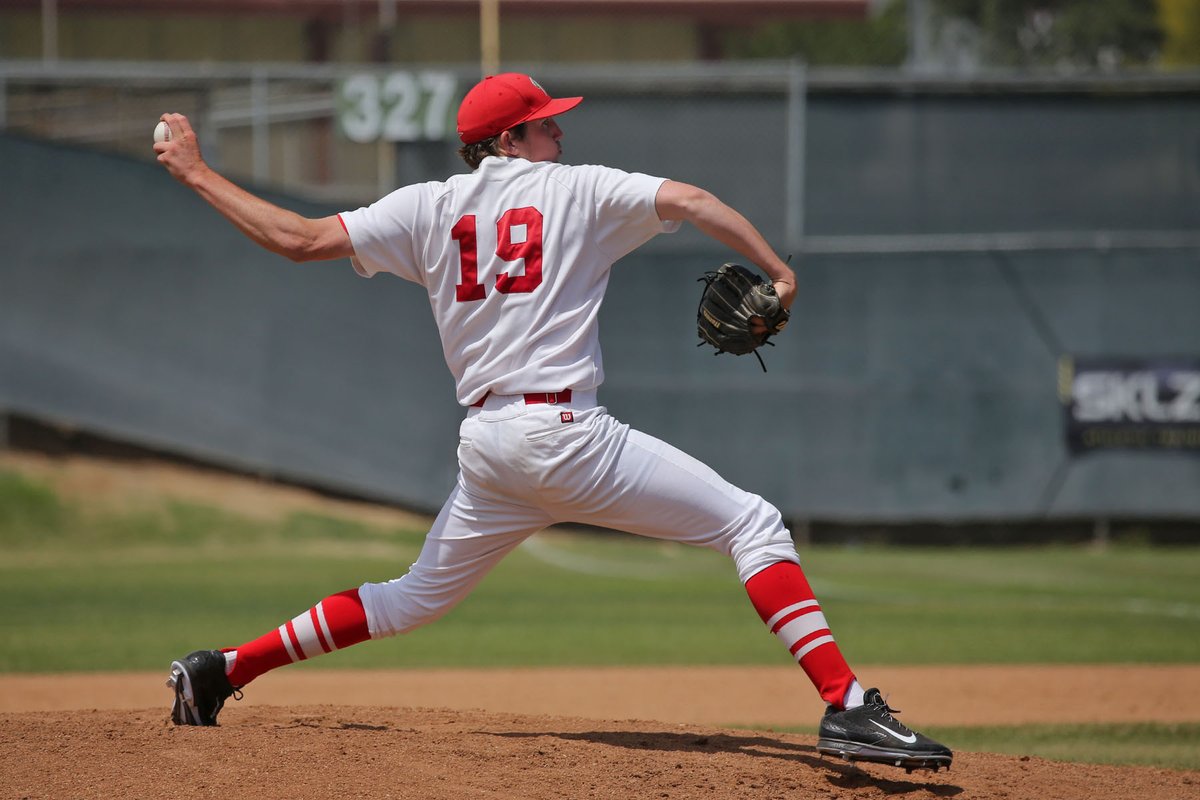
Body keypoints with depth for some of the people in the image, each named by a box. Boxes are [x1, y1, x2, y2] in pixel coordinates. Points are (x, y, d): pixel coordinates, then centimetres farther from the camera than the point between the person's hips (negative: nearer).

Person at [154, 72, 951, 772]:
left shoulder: (427, 208, 13)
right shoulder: (578, 190, 4)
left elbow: (300, 238, 7)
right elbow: (689, 201, -8)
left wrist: (196, 173, 16)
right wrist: (778, 273, -6)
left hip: (484, 447, 6)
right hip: (564, 430, -6)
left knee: (418, 595, 26)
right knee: (753, 523, -4)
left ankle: (224, 669, 23)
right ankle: (847, 706, -20)